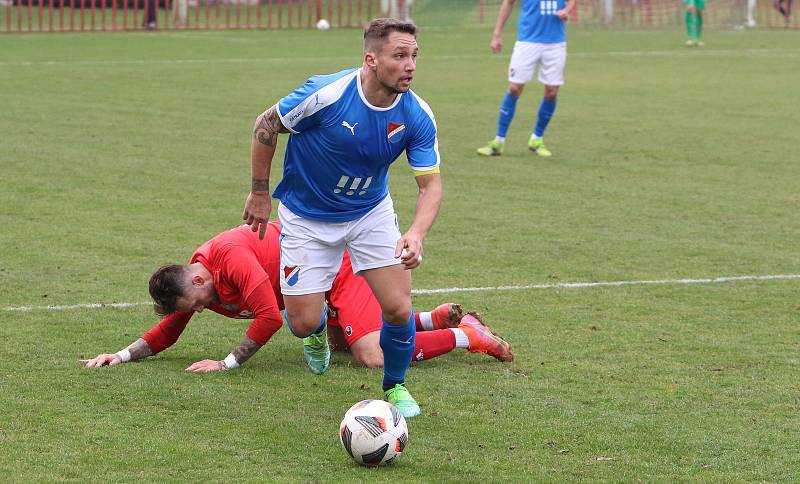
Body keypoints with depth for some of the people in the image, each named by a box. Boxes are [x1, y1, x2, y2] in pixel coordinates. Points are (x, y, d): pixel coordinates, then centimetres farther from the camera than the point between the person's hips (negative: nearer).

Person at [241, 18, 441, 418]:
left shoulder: (417, 116, -19)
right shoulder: (325, 94, -30)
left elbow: (431, 184, -14)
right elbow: (265, 127, -13)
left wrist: (416, 234, -34)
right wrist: (259, 193, -4)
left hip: (371, 212, 2)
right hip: (306, 217, -2)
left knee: (399, 309, -11)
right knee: (303, 323, -3)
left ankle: (395, 387, 19)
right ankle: (319, 331, 38)